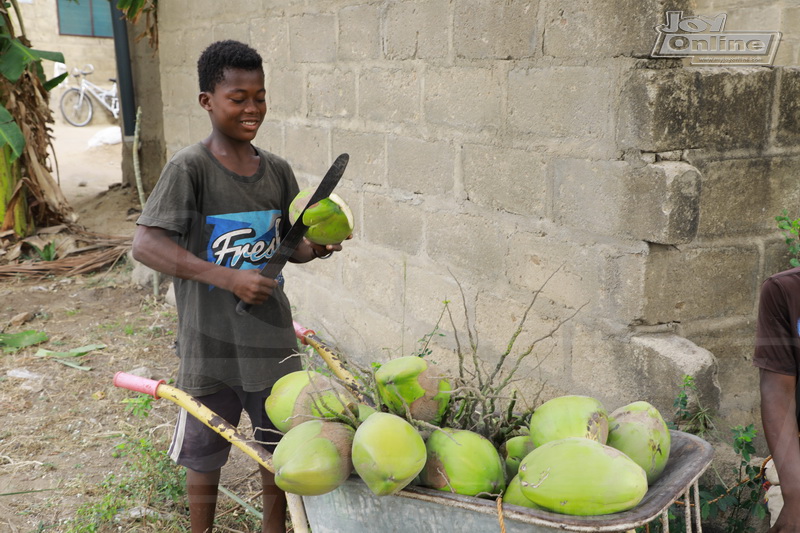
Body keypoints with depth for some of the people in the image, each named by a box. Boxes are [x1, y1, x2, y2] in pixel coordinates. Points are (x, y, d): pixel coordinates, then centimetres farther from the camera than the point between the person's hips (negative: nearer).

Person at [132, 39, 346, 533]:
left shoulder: (278, 170, 2)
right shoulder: (190, 167, -14)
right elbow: (146, 243, -21)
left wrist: (314, 247, -12)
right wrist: (227, 277, -29)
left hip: (273, 338, 5)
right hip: (211, 344, -4)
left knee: (281, 445, 18)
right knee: (206, 455, 12)